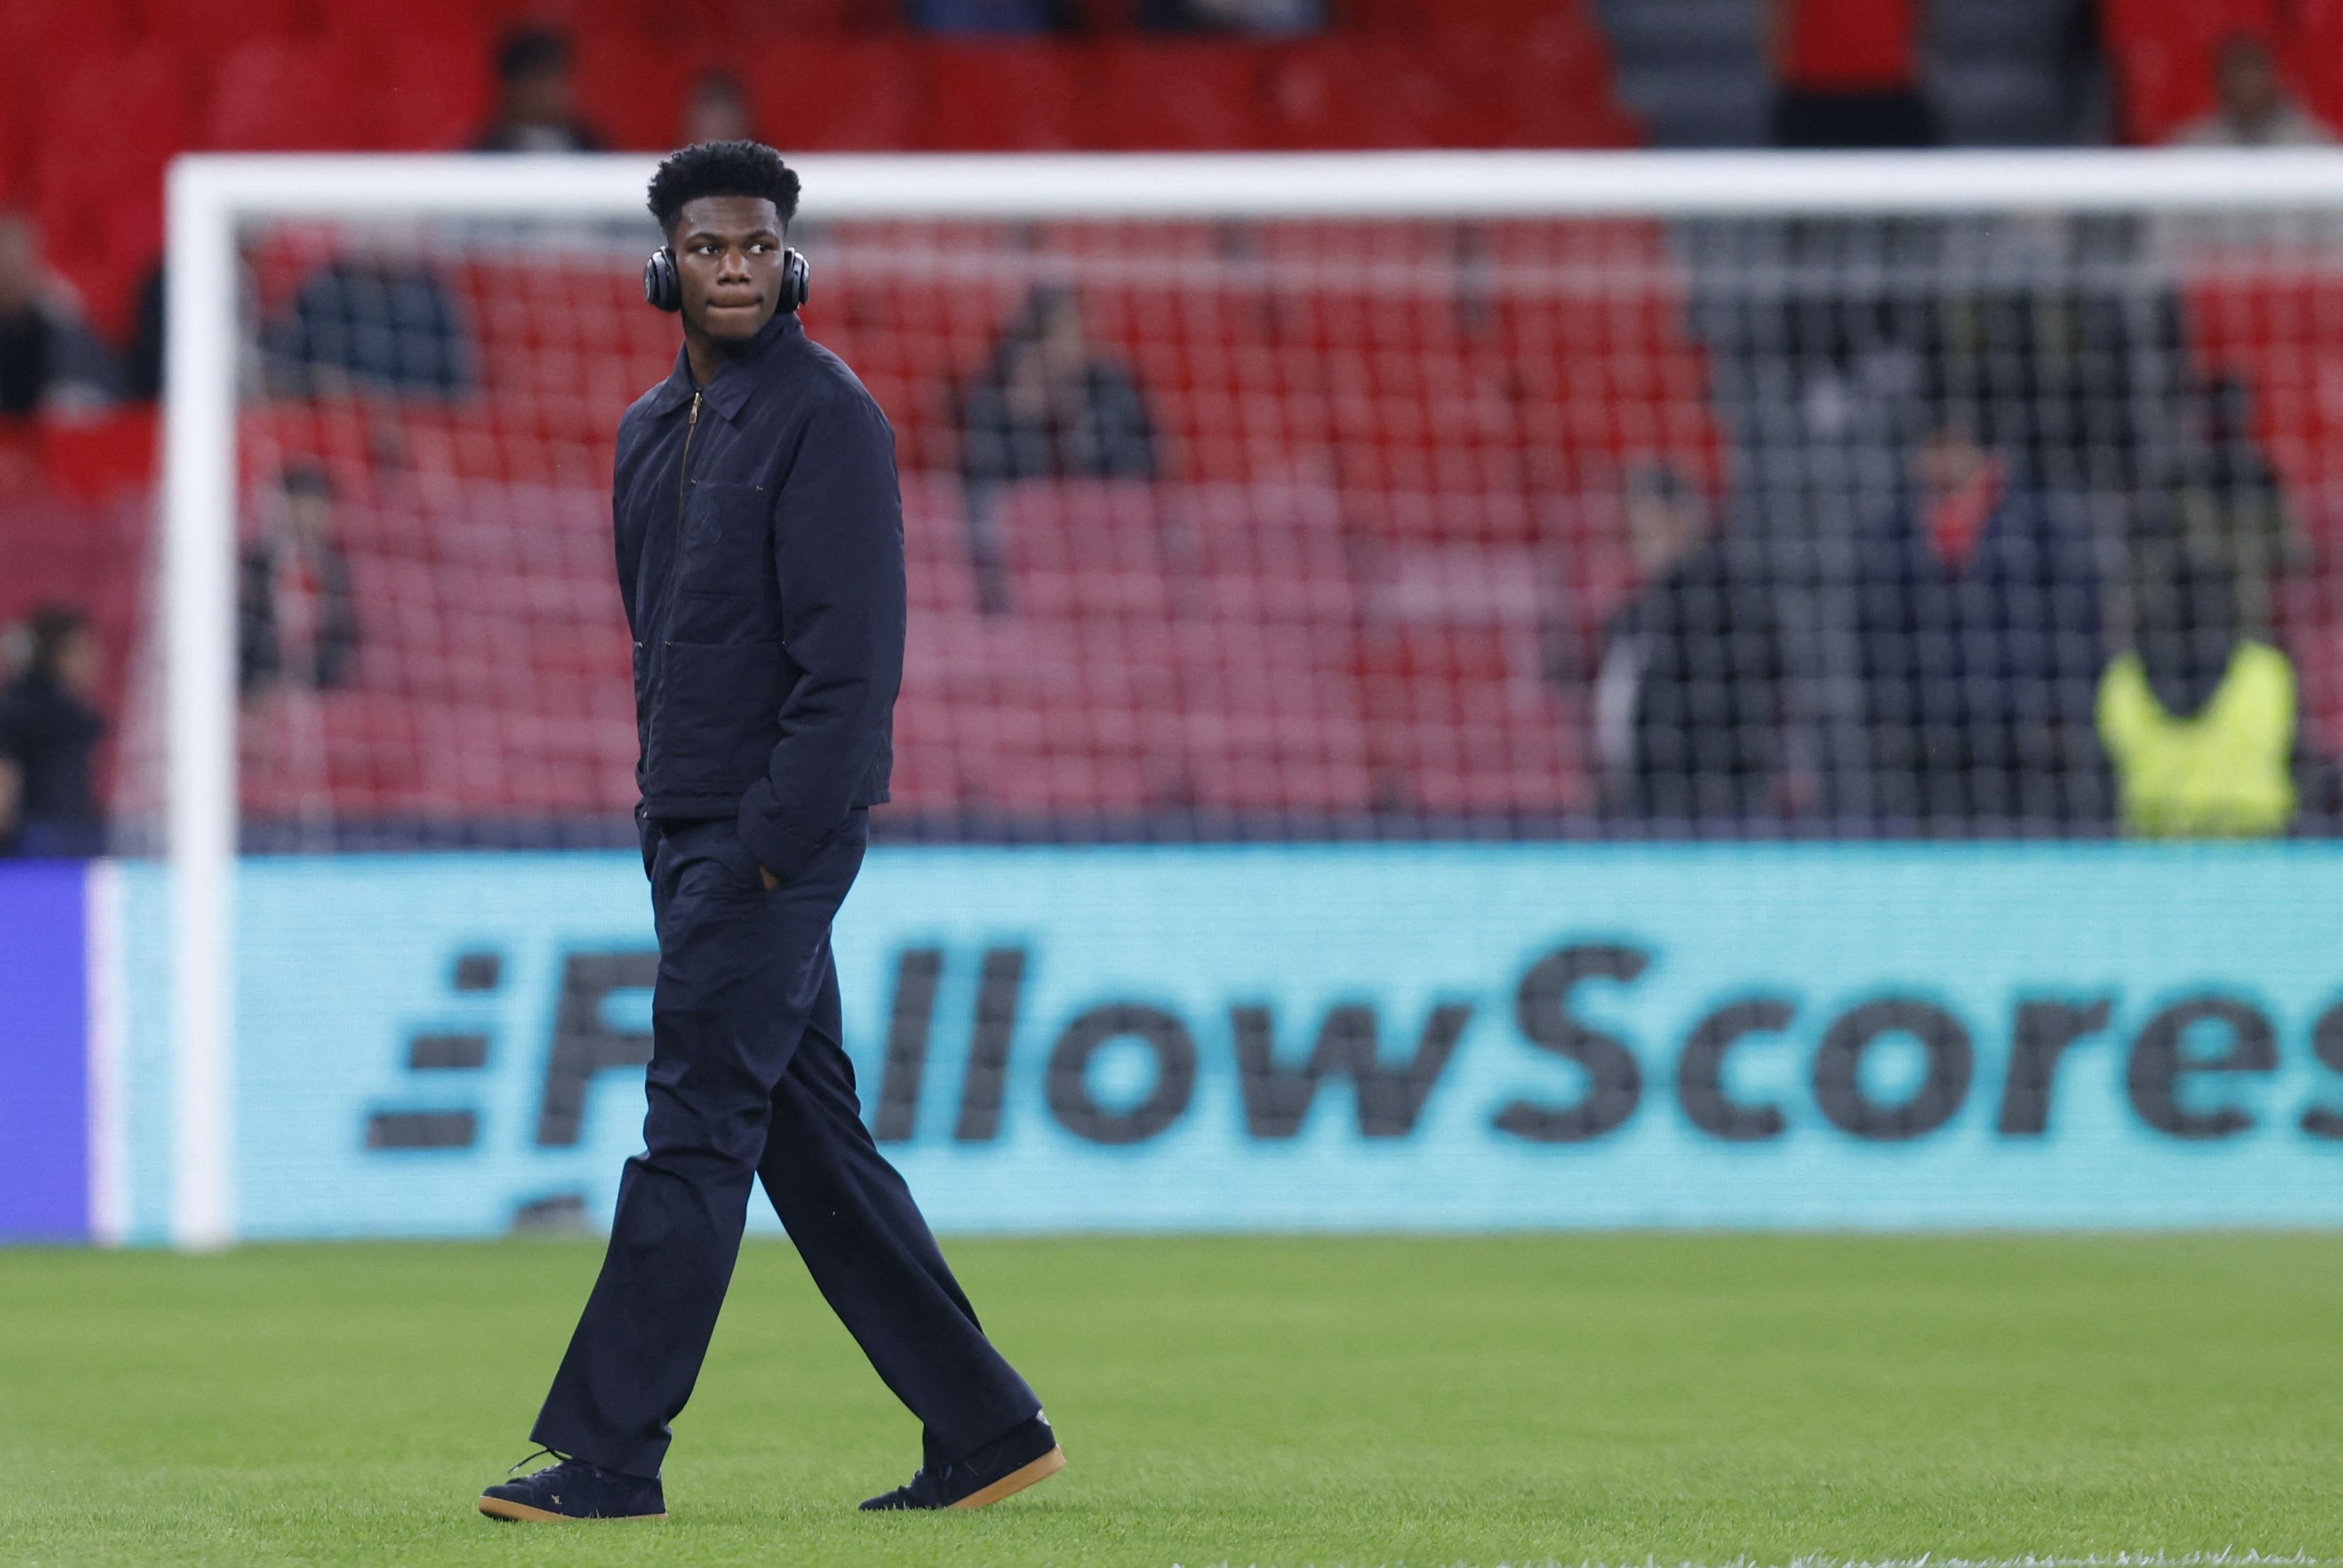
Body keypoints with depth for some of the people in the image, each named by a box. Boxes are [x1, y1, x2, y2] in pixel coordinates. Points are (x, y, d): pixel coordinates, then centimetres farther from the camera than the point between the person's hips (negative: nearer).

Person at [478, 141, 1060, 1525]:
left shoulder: (827, 416, -11)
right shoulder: (656, 430, 16)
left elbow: (850, 651, -17)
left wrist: (776, 838, -22)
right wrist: (668, 818, 18)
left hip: (776, 832, -9)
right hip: (688, 830, 9)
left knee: (696, 1129, -9)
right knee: (809, 1138, 9)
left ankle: (610, 1452, -8)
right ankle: (985, 1429, 13)